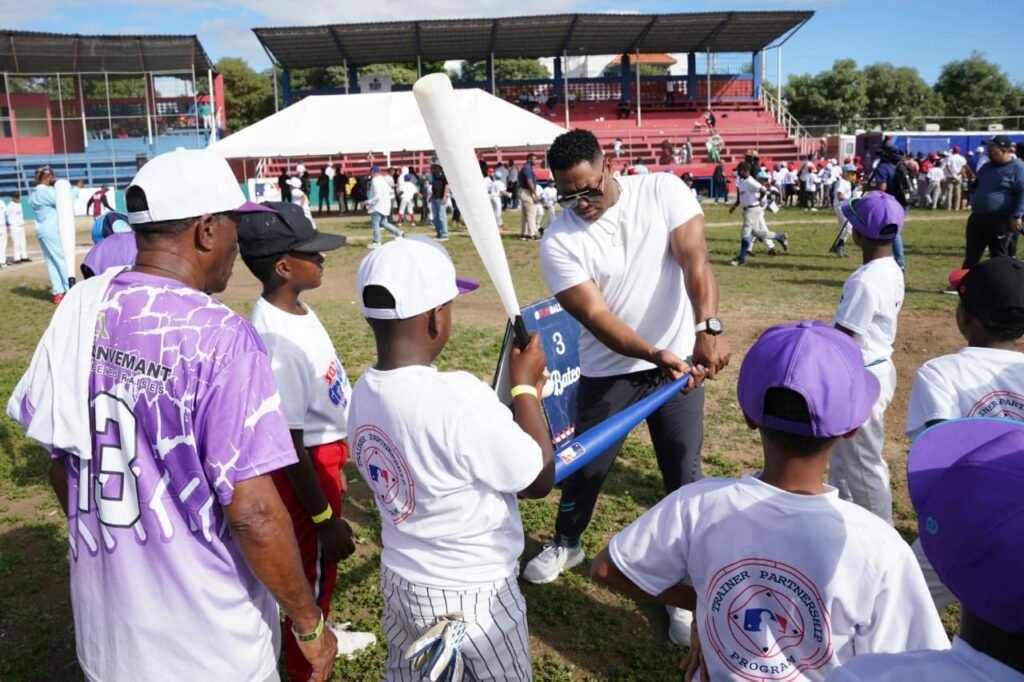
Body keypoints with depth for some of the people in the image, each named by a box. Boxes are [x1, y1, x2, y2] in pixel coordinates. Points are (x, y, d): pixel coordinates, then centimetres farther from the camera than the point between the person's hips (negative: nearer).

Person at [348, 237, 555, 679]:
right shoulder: (459, 398, -32)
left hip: (398, 581, 7)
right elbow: (539, 479, -17)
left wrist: (509, 401, 8)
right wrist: (525, 387, -8)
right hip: (470, 597, -7)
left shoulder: (364, 393, -7)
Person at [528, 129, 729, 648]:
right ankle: (566, 544, 43)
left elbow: (694, 259, -21)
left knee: (684, 476, 4)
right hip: (609, 373, 1)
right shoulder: (559, 241, -12)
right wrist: (658, 356, -33)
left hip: (681, 360, 0)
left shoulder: (662, 190, -10)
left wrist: (708, 328, -37)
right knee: (585, 466, 14)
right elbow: (596, 318, -19)